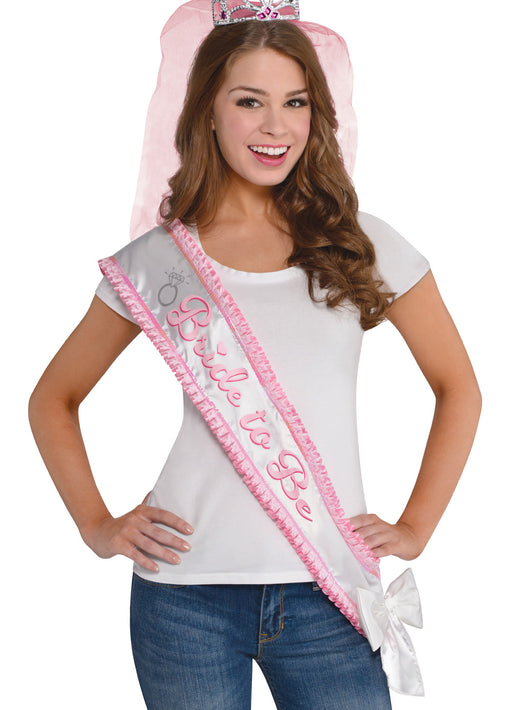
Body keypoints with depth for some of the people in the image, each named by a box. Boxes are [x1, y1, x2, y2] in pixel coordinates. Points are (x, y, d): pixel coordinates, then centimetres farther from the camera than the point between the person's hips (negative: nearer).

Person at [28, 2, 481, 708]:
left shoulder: (361, 246, 4)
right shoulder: (156, 260, 3)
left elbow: (458, 390, 12)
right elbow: (52, 400, 14)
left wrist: (414, 529, 5)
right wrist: (98, 526, 4)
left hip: (328, 596, 1)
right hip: (186, 593, 0)